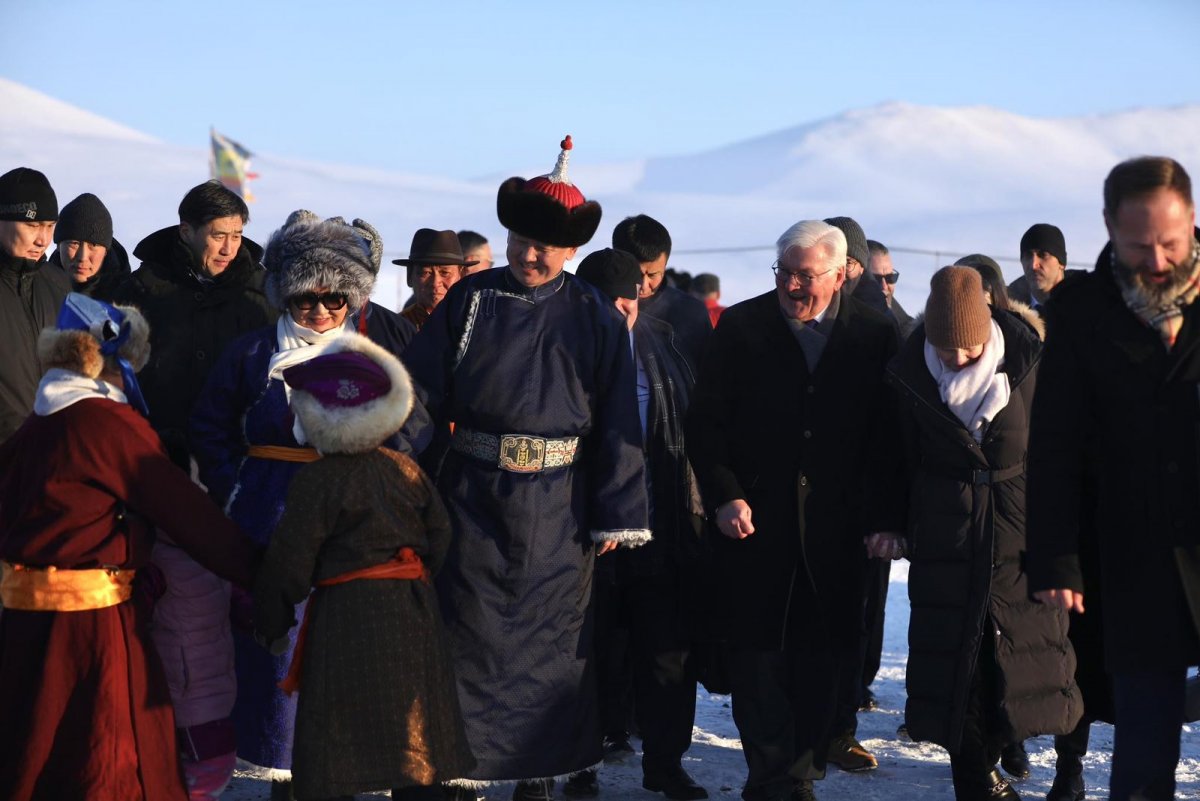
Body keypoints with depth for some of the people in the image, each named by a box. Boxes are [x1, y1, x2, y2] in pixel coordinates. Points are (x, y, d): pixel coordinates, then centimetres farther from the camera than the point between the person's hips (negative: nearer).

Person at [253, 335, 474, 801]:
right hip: (412, 610, 5)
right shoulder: (406, 469, 4)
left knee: (335, 740, 1)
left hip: (348, 619, -5)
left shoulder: (316, 480, -10)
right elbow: (439, 534, 12)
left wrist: (270, 622, 6)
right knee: (414, 731, 10)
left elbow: (290, 561, -7)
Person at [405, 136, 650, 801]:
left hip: (556, 508, 0)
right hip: (472, 497, 0)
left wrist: (616, 516, -2)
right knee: (467, 634, 4)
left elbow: (618, 422, 1)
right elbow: (419, 395, 1)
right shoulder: (468, 302, 2)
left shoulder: (593, 318, 1)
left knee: (551, 638, 7)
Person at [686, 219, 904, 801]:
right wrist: (723, 496, -8)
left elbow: (887, 436, 3)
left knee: (822, 660, 5)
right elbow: (706, 420, 2)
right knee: (757, 654, 0)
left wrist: (884, 517, -2)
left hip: (835, 529, 1)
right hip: (754, 519, 0)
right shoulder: (741, 327, 1)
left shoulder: (875, 335, 2)